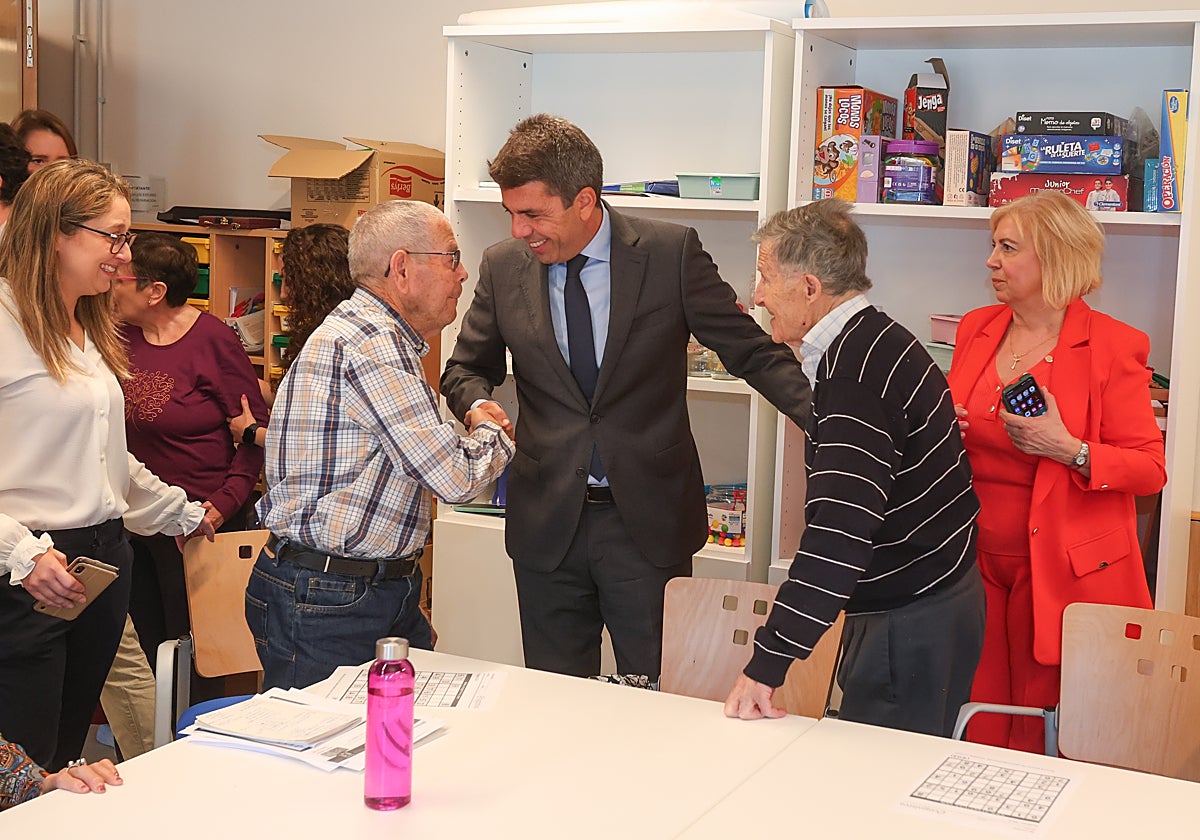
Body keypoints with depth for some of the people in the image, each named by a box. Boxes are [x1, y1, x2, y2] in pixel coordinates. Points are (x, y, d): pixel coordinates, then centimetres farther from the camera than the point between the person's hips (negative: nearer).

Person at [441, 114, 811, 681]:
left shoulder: (671, 253, -6)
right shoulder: (503, 267, 2)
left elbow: (751, 352, -2)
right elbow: (467, 367, 15)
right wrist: (478, 403, -9)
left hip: (648, 524, -2)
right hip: (548, 524, 3)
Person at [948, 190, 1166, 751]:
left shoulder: (1113, 346, -8)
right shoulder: (976, 328, 8)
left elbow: (1150, 469, -8)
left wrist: (1070, 450, -23)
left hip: (1063, 572, -4)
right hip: (976, 561, 4)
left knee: (1040, 732, 3)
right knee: (976, 722, 7)